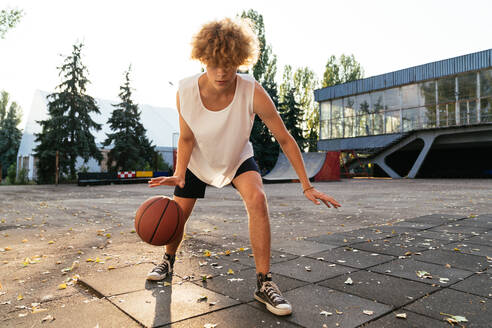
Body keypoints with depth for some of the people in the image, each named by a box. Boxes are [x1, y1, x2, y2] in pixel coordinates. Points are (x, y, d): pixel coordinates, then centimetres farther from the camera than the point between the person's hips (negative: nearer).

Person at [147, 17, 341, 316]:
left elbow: (285, 139, -24)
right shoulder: (186, 93, -27)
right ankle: (169, 261, 41)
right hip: (199, 161, 2)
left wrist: (307, 186, -24)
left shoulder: (252, 92, -31)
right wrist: (179, 174, -28)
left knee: (257, 197, -29)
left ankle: (264, 283, -15)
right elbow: (187, 139, -12)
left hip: (238, 159, -1)